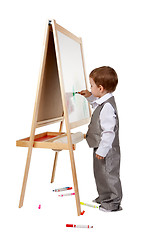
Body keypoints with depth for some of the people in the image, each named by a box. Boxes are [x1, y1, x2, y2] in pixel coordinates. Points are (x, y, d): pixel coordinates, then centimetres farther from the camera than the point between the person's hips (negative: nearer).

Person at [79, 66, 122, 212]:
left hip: (107, 150, -11)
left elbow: (108, 131, -27)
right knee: (100, 173, 22)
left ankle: (114, 202, 22)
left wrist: (102, 150, -23)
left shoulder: (107, 107, -27)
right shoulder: (103, 102, 5)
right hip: (101, 147, 11)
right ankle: (104, 197, 40)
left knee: (109, 174, 5)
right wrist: (90, 97, 19)